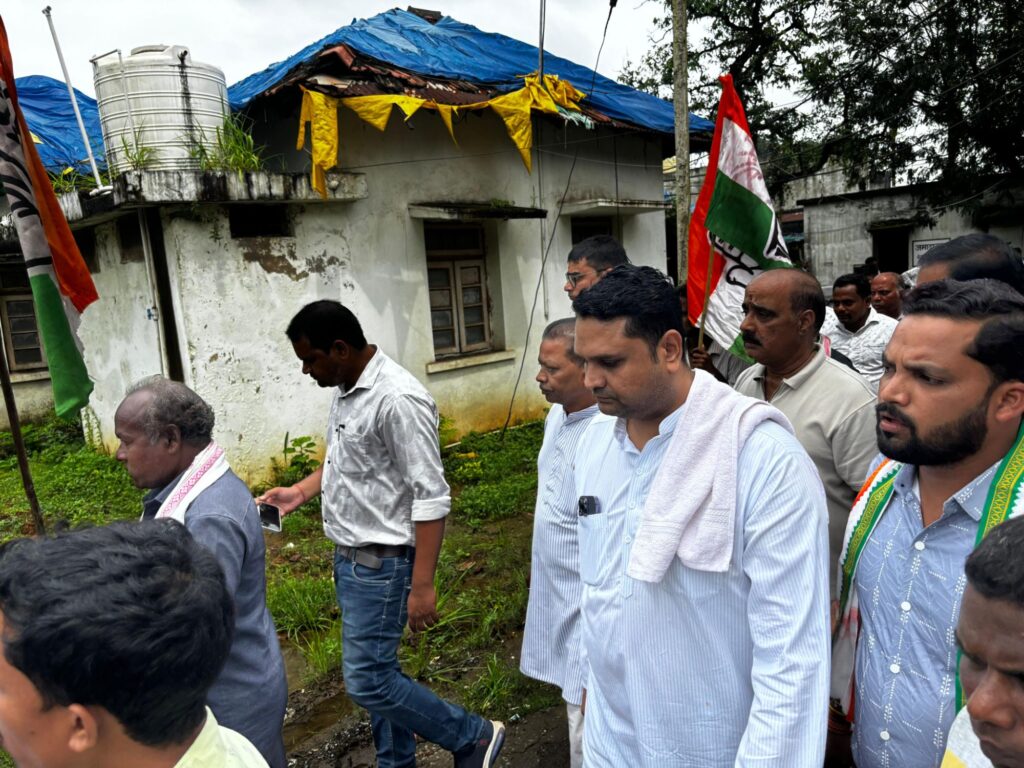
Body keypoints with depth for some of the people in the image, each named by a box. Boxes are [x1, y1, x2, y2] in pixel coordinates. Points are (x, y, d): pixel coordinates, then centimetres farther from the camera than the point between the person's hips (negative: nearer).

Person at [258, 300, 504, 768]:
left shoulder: (397, 399, -24)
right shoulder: (345, 390, 5)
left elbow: (431, 498, -24)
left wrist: (422, 585, -23)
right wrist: (301, 491, 8)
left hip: (381, 564, -9)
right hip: (348, 557, 9)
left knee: (367, 681, -1)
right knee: (375, 669, 18)